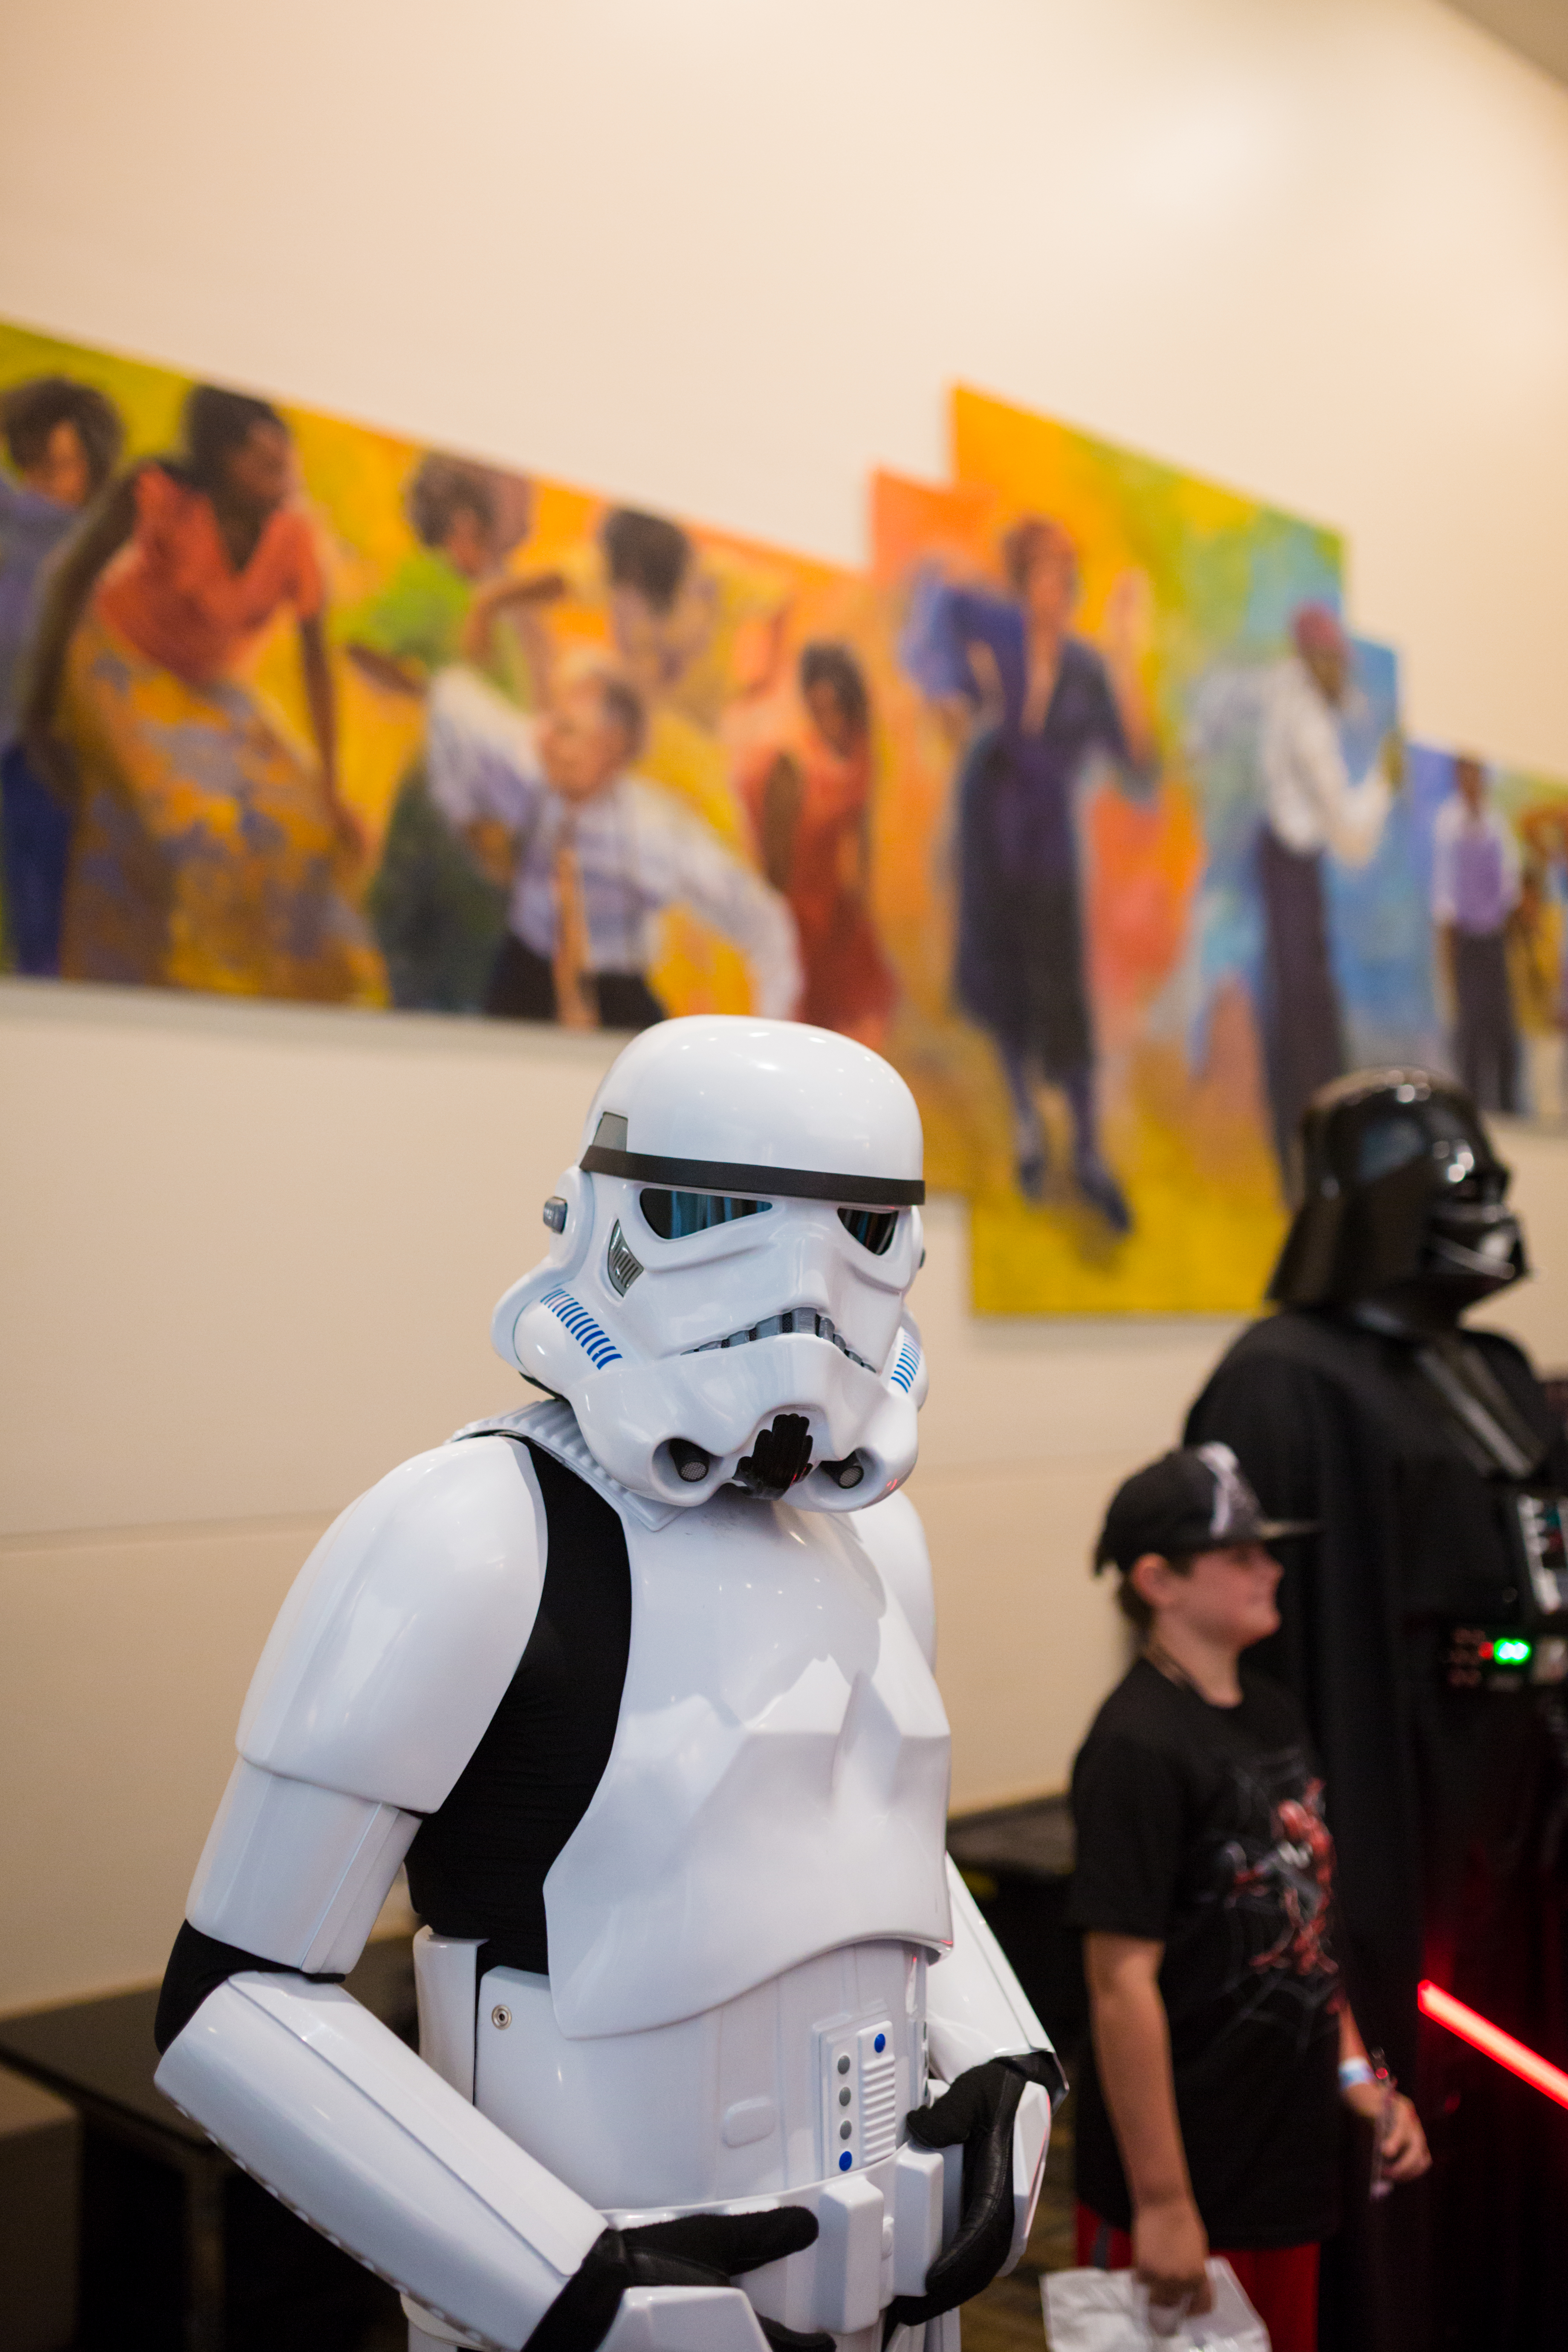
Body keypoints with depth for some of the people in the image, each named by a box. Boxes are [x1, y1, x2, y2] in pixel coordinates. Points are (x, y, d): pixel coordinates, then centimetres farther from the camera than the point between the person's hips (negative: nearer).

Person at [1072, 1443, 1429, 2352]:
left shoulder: (1273, 1712, 7)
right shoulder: (1138, 1748, -20)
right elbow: (1123, 1983, -21)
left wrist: (1356, 2072, 11)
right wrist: (1160, 2202, -19)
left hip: (1289, 2165, 8)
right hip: (1186, 2183, -8)